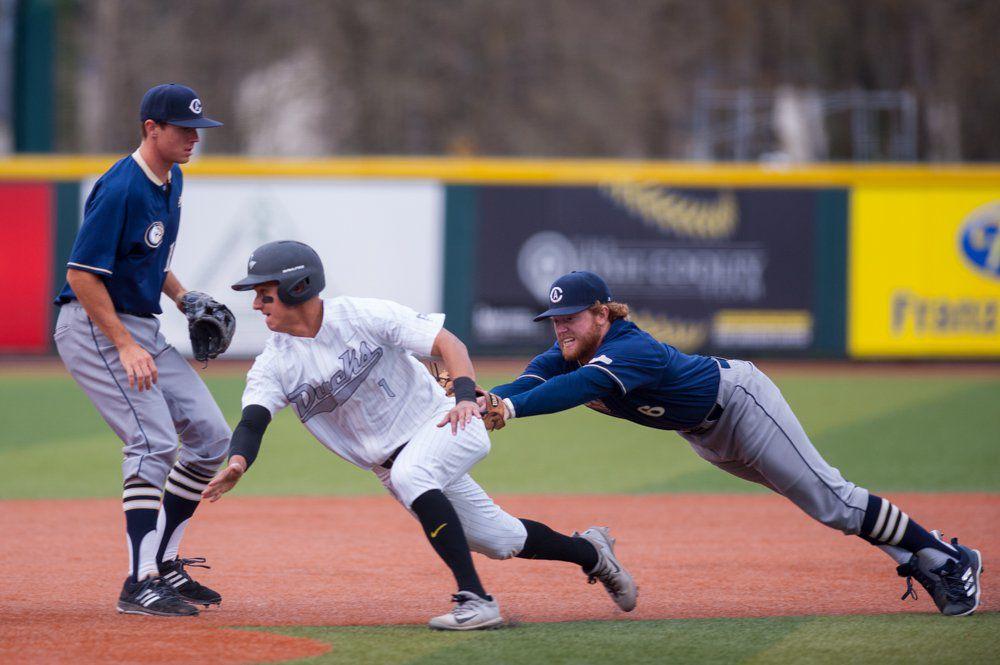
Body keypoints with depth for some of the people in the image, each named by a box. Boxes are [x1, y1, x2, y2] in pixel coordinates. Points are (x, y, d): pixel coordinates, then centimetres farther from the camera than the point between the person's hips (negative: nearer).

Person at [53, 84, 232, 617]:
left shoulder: (171, 180, 10)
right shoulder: (121, 189, -20)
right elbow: (82, 275, -23)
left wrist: (182, 297, 9)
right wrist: (126, 348, -25)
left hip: (141, 328, 10)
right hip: (94, 329, -10)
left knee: (210, 437, 6)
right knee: (154, 440, -21)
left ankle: (162, 562, 14)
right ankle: (140, 584, -22)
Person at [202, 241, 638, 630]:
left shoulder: (363, 316, -16)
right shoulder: (273, 364, -6)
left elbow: (448, 344, -18)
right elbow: (252, 422, -19)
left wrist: (465, 397, -37)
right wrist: (236, 463, -43)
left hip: (442, 424, -5)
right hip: (390, 463, 5)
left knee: (409, 474, -37)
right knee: (500, 541, 8)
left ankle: (475, 600, -35)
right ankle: (588, 551, 36)